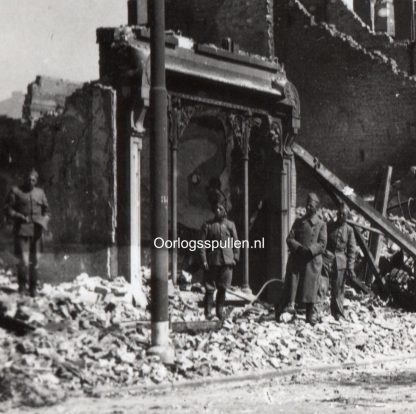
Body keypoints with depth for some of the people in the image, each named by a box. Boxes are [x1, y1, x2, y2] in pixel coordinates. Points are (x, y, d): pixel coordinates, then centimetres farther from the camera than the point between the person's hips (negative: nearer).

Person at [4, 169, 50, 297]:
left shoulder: (40, 193, 12)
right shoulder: (16, 192, 2)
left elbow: (47, 211, 17)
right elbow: (8, 210, 0)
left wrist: (44, 220, -3)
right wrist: (20, 217, -15)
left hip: (36, 231, 3)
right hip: (21, 230, -3)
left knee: (35, 261, 6)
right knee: (23, 260, -11)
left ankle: (33, 288, 19)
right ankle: (22, 284, 12)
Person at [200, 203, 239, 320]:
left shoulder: (230, 225, 10)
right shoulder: (208, 225, 4)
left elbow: (236, 242, 11)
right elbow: (203, 243, 0)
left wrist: (235, 257, 2)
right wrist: (204, 260, -8)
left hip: (227, 261, 2)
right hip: (212, 261, -2)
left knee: (223, 288, 6)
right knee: (210, 288, -3)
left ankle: (220, 310, 17)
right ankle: (208, 311, 2)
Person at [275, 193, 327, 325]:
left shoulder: (321, 224, 6)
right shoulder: (298, 222, 13)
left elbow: (322, 244, -2)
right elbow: (289, 239, 6)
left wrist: (310, 250, -18)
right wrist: (299, 248, -13)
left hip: (313, 260, -1)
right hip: (296, 258, 2)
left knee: (310, 288, 0)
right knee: (292, 284, -5)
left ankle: (310, 316, 8)